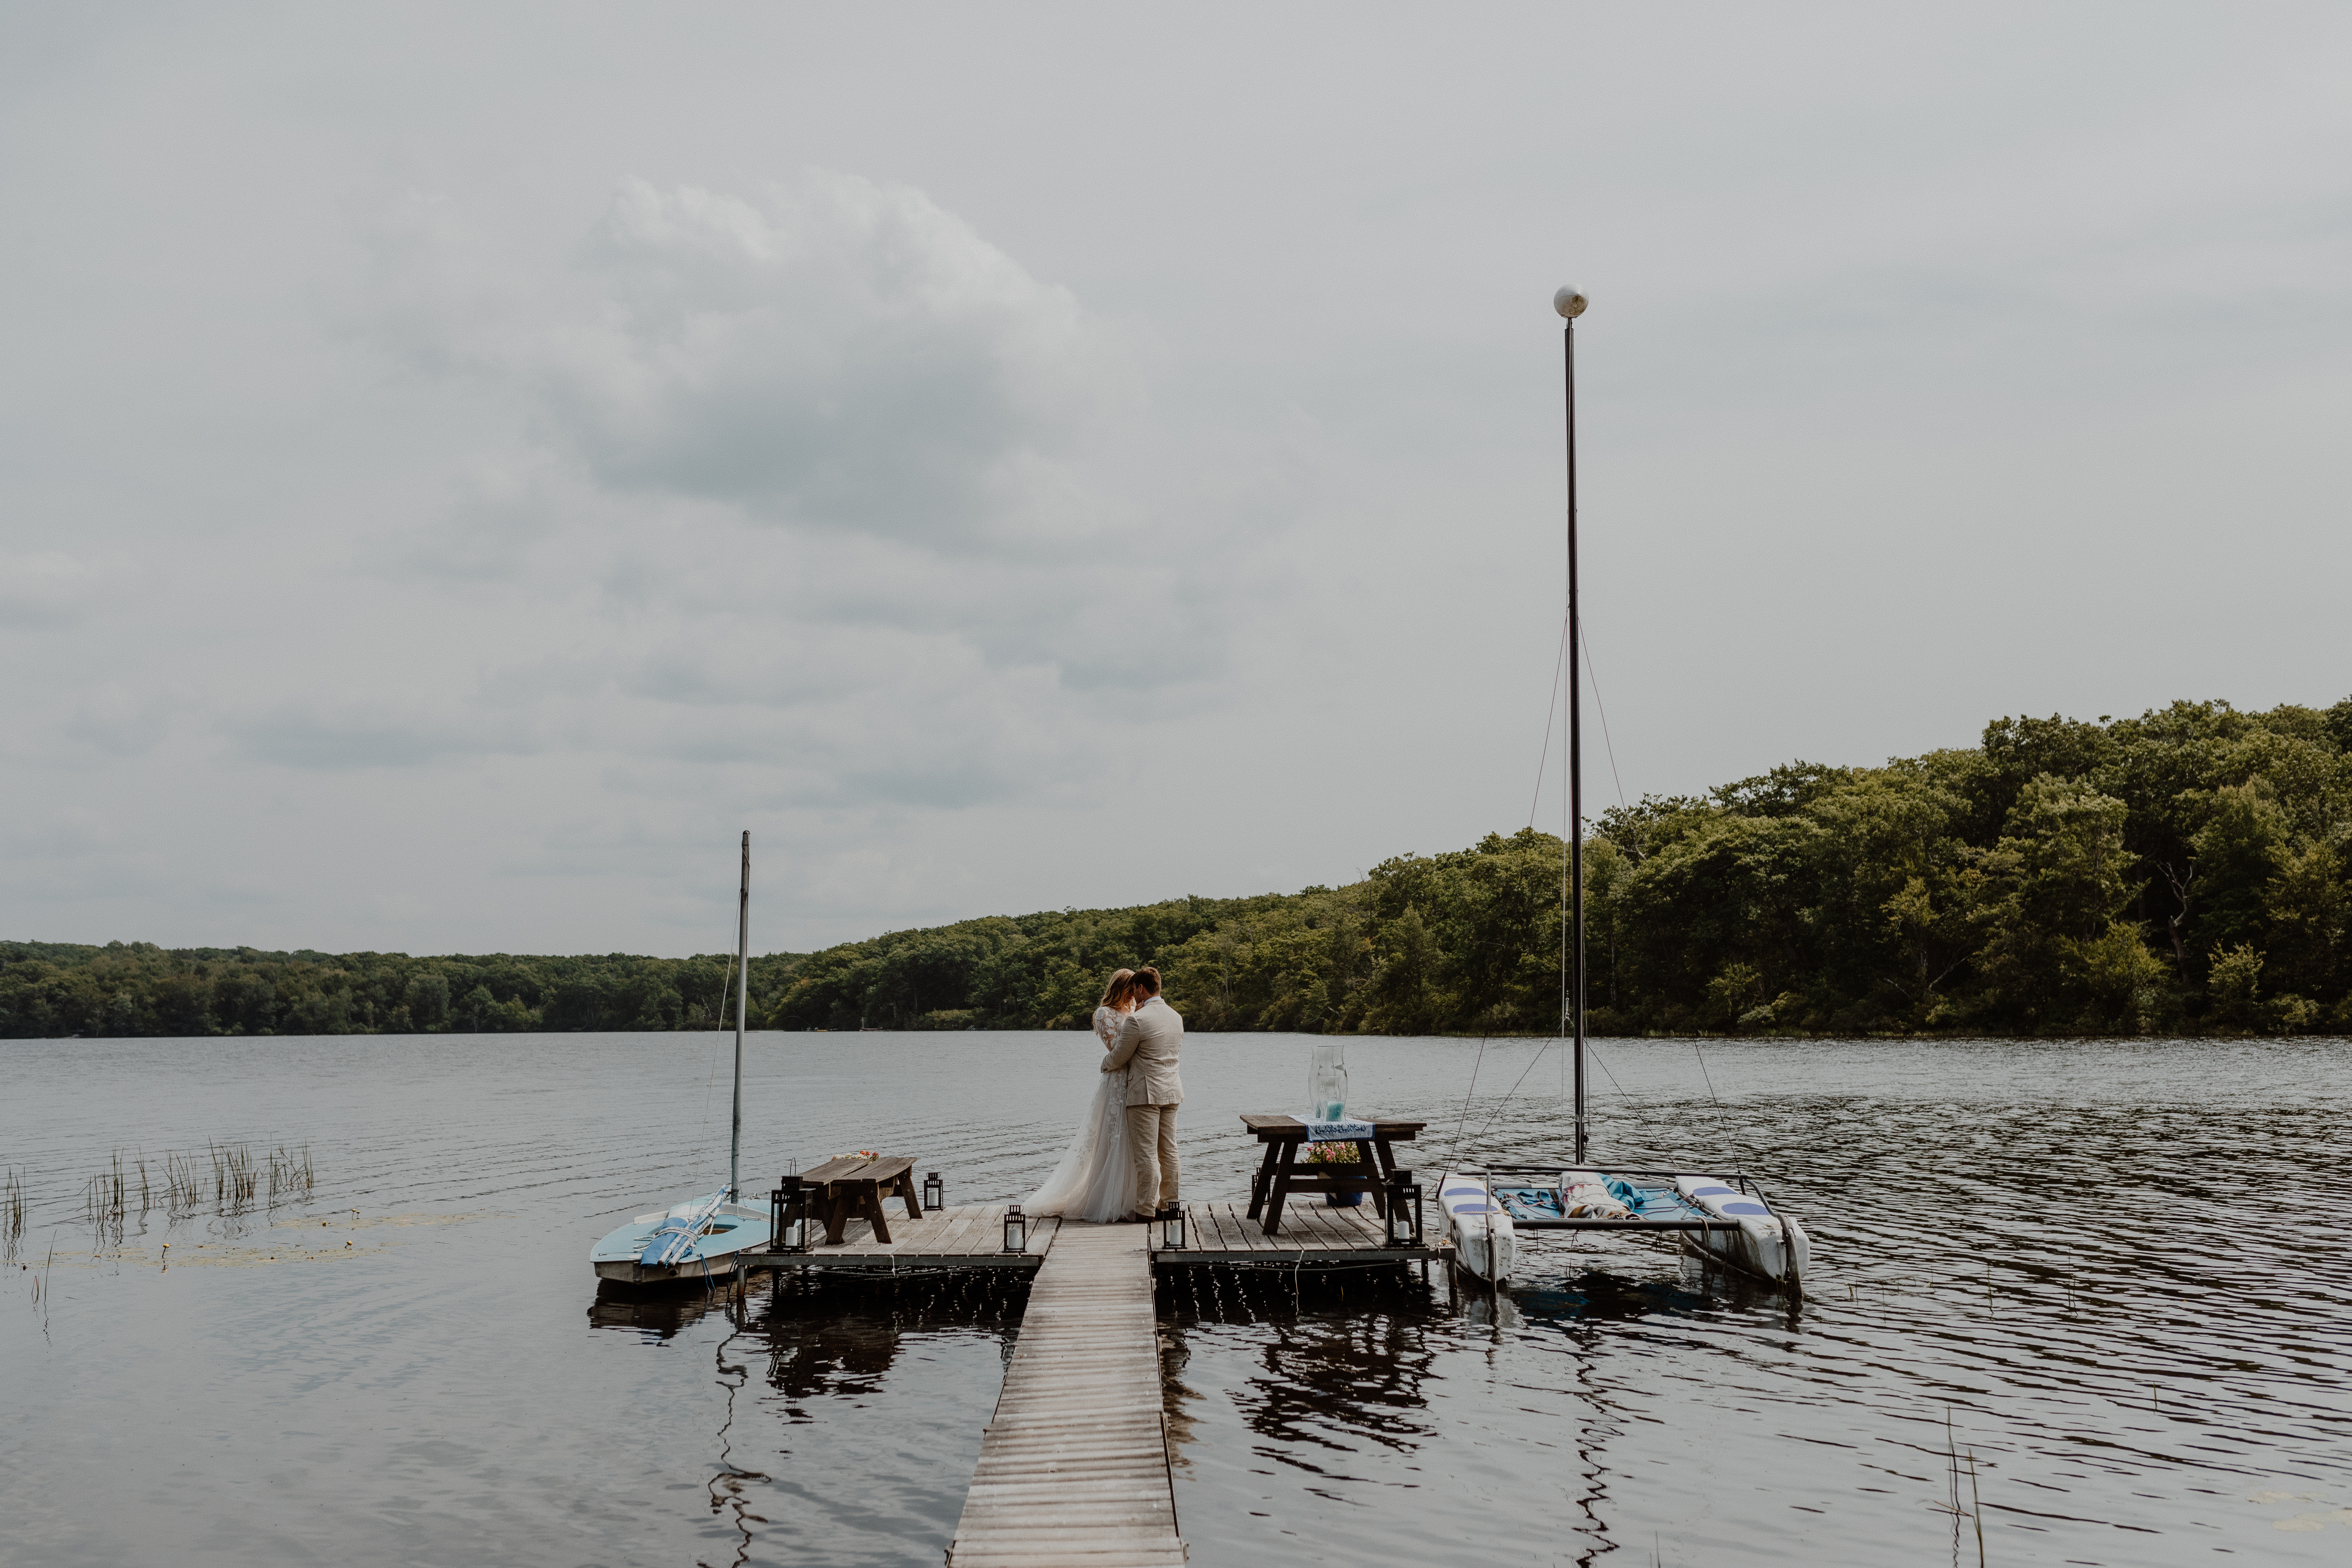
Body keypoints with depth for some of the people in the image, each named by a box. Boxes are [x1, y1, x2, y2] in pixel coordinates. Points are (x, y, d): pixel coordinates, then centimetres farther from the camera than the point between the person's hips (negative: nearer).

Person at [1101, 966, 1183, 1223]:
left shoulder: (1137, 1020, -15)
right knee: (1168, 1151, 12)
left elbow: (1118, 1058, -8)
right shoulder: (1176, 1017, 8)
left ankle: (1146, 1209, -1)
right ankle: (1170, 1203, 18)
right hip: (1172, 1092, 7)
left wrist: (1105, 1064, 16)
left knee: (1146, 1154, -3)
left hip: (1145, 1093, -7)